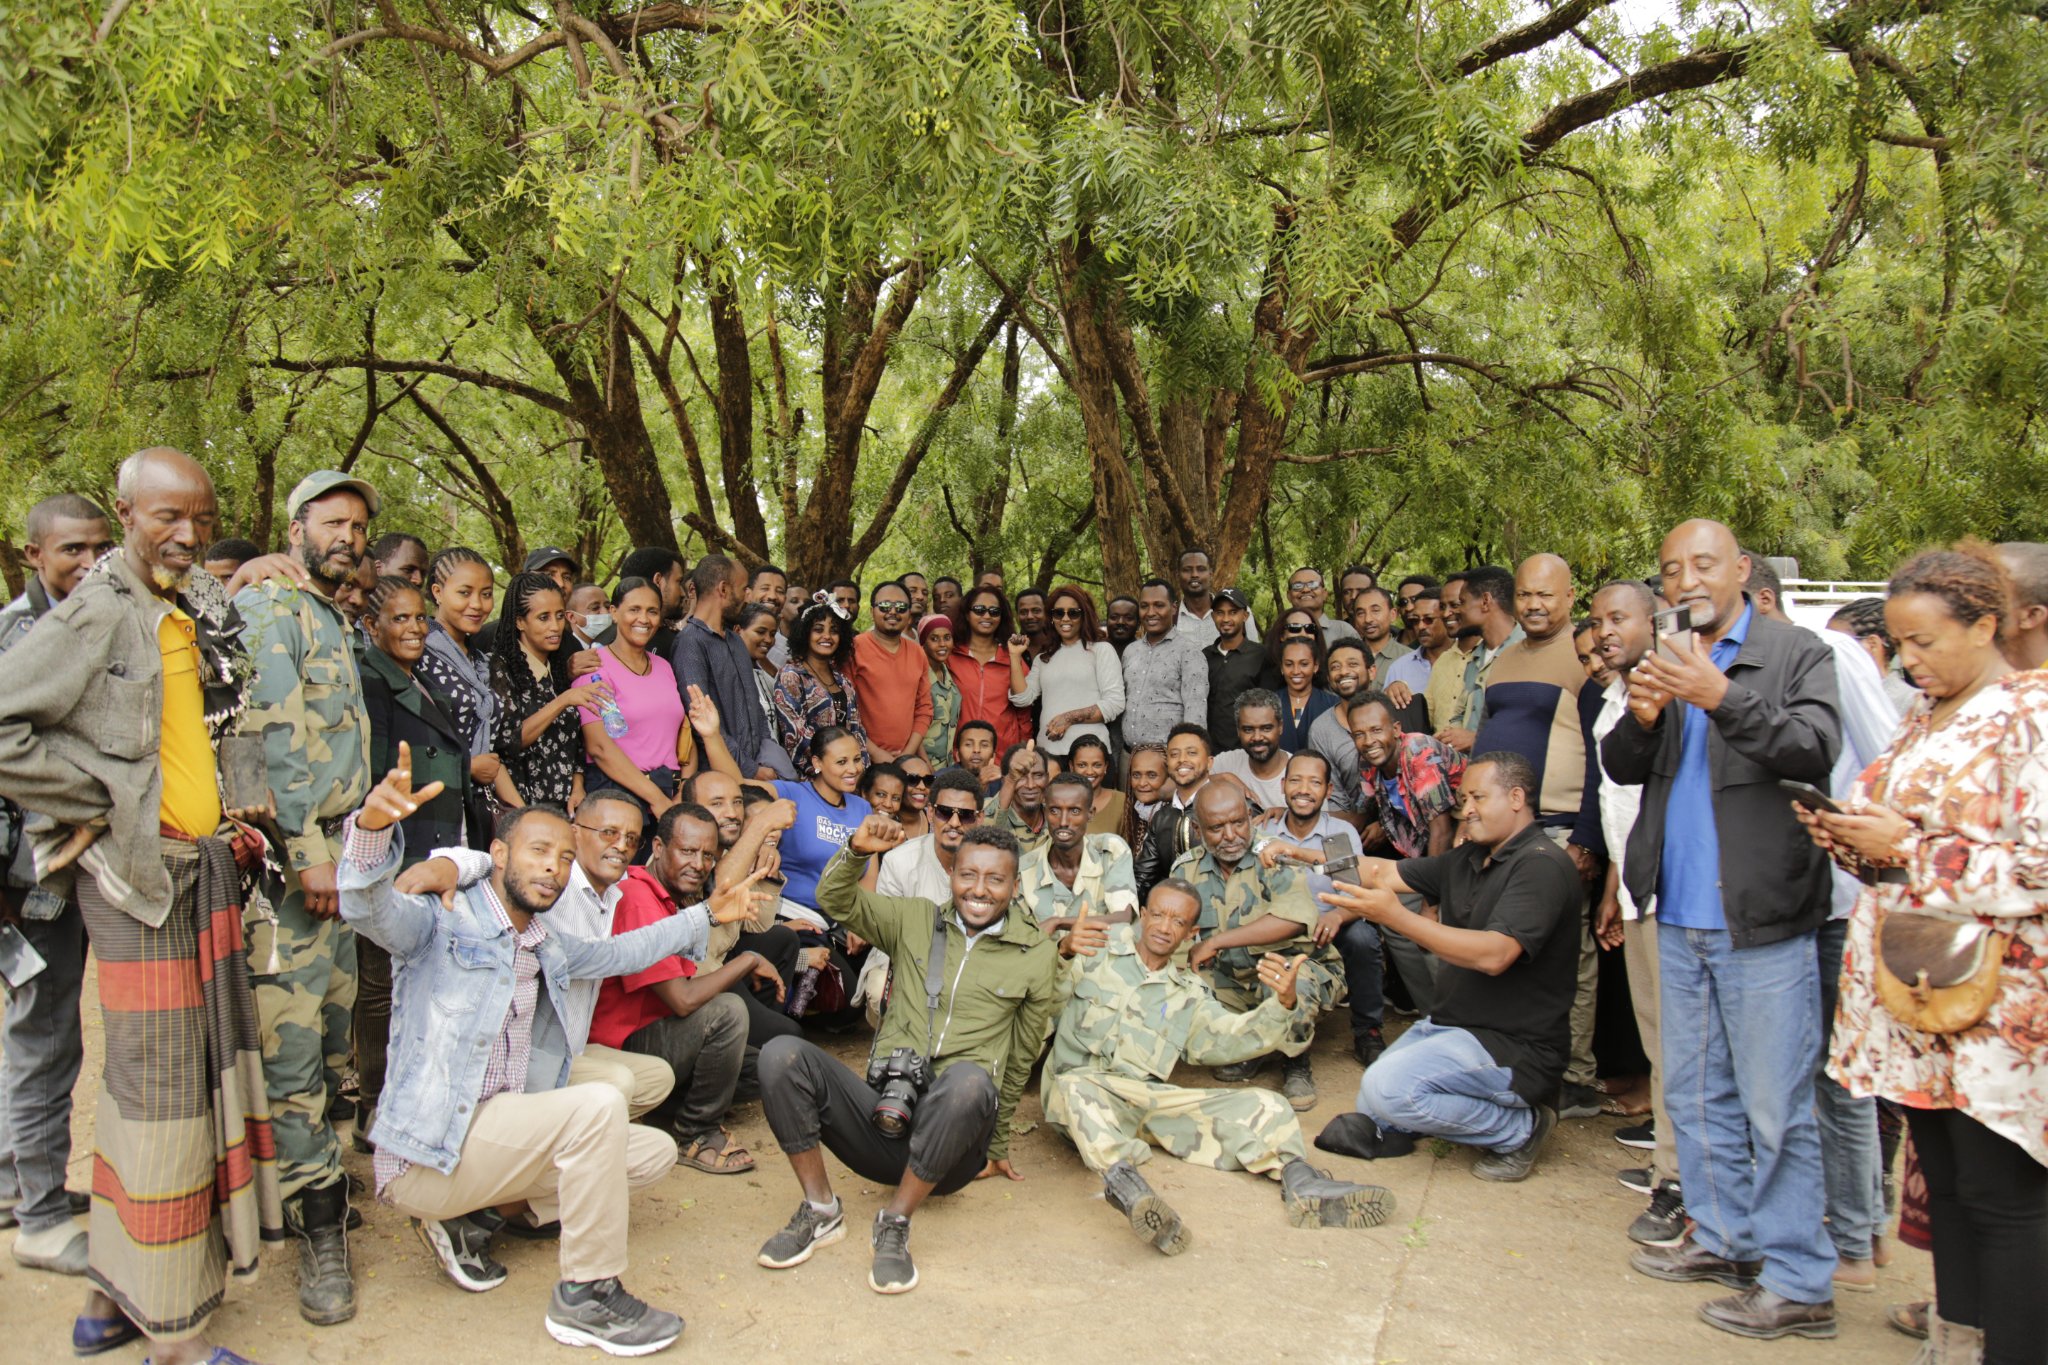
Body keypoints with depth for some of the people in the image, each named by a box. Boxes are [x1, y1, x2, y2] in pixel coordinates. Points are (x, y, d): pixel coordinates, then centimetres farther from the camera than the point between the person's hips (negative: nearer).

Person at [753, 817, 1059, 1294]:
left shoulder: (1037, 955, 8)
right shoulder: (914, 920, 11)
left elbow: (1020, 1061, 15)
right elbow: (835, 900, 3)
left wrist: (998, 1145, 22)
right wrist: (857, 851, -18)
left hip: (951, 1144, -2)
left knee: (970, 1080, -37)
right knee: (782, 1054, -21)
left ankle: (895, 1223, -18)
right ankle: (820, 1210, -8)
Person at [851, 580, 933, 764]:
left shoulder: (917, 653, 11)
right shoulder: (854, 649, -6)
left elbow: (924, 708, 12)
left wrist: (909, 752, 0)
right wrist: (874, 752, -12)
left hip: (906, 760, 4)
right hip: (863, 759, -4)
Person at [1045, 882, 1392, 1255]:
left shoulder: (1188, 994, 23)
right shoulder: (1102, 948, 11)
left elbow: (1230, 1038, 9)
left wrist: (1283, 1005, -9)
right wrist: (1064, 951, -22)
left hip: (1151, 1098, 4)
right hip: (1085, 1085, -4)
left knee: (1262, 1105, -11)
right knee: (1076, 1088, -40)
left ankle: (1300, 1180, -34)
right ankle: (1123, 1182, -59)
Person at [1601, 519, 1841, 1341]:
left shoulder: (1797, 656, -2)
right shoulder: (1665, 665, 13)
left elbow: (1817, 749, -17)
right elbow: (1620, 768, 7)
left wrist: (1725, 697, -29)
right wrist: (1641, 718, -14)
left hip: (1761, 917, -6)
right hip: (1680, 917, 6)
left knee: (1775, 1108, -1)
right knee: (1695, 1094, 15)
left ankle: (1797, 1282, 11)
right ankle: (1725, 1240, 30)